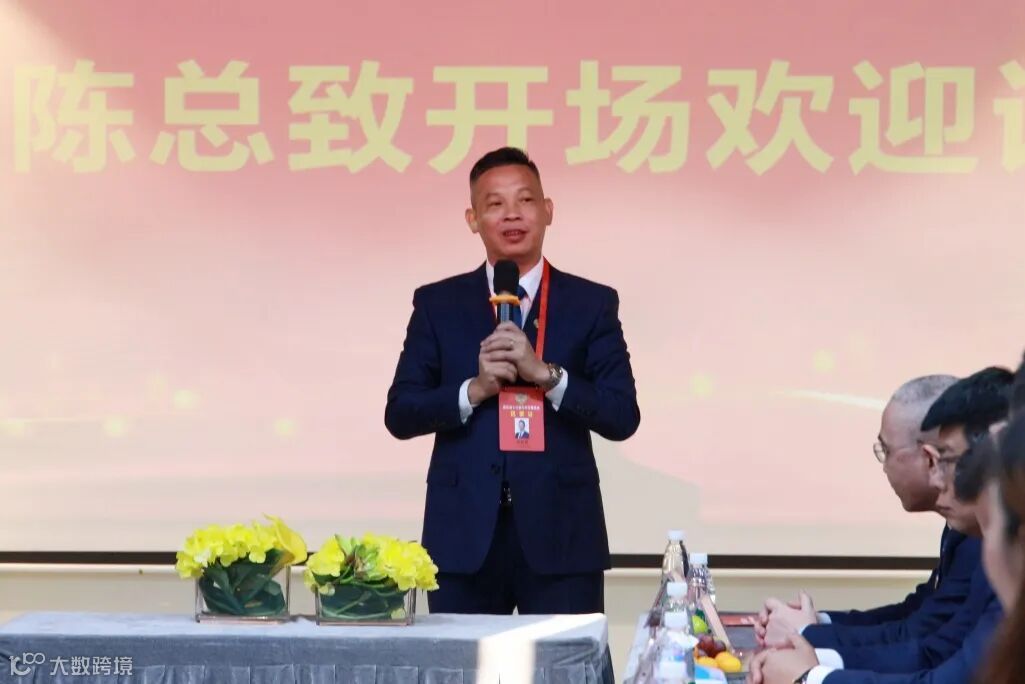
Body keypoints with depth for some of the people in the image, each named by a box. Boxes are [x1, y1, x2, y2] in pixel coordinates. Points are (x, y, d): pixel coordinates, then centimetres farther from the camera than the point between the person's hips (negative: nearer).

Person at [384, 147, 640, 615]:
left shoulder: (591, 304, 6)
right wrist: (474, 389, -13)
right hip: (464, 536, 1)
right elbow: (400, 415, 3)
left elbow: (622, 417, -2)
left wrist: (544, 372, -15)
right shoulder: (438, 304, 8)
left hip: (560, 534, -1)